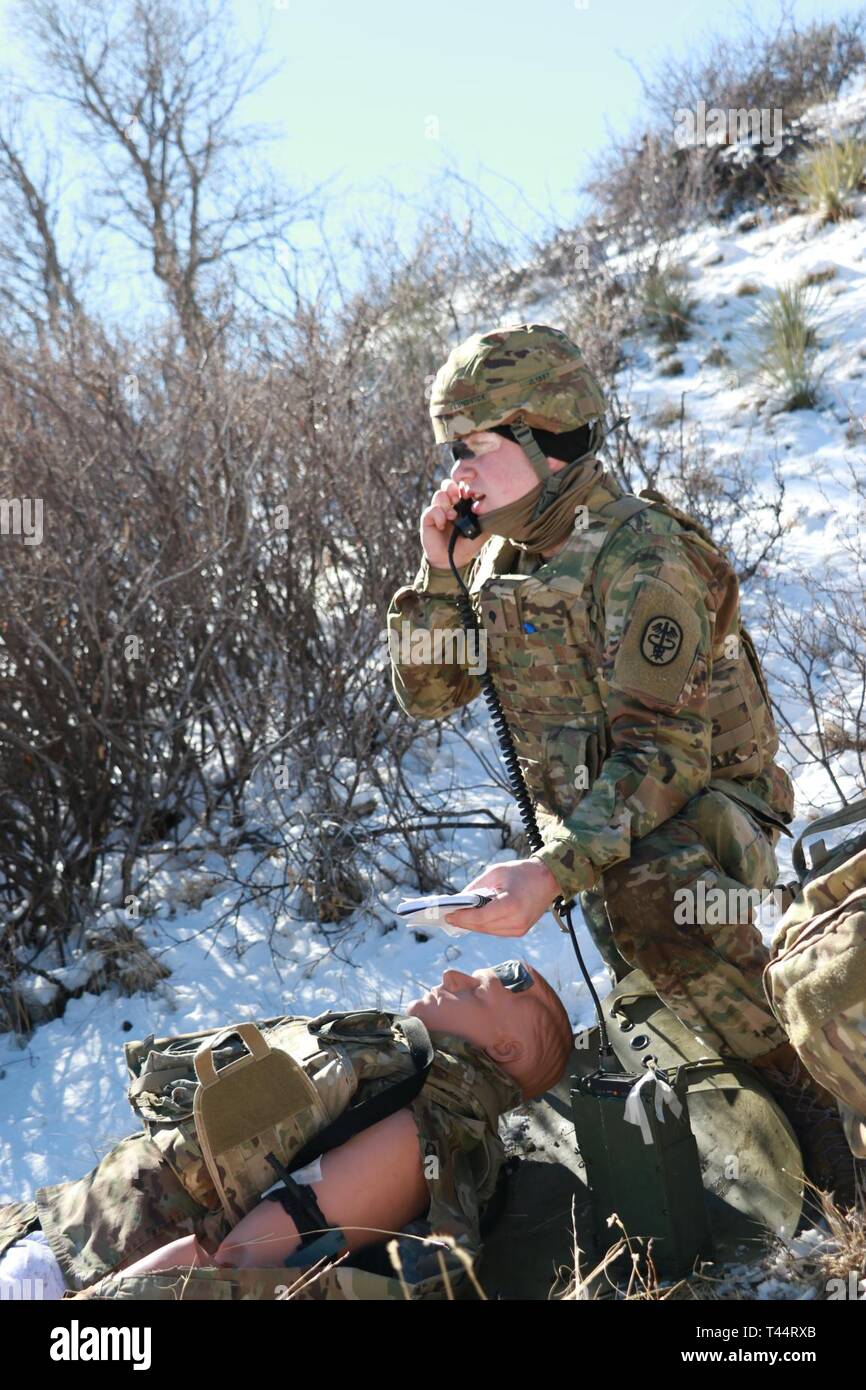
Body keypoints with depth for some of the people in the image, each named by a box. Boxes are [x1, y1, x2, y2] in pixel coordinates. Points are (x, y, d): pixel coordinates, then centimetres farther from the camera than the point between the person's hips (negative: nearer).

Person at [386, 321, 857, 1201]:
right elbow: (426, 695, 4)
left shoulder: (640, 557, -20)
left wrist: (554, 873, -39)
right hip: (587, 815, 8)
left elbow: (665, 749, -28)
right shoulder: (500, 559, 5)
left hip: (703, 806, -8)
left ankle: (809, 1087, -20)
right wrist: (439, 571, -10)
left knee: (646, 898, -37)